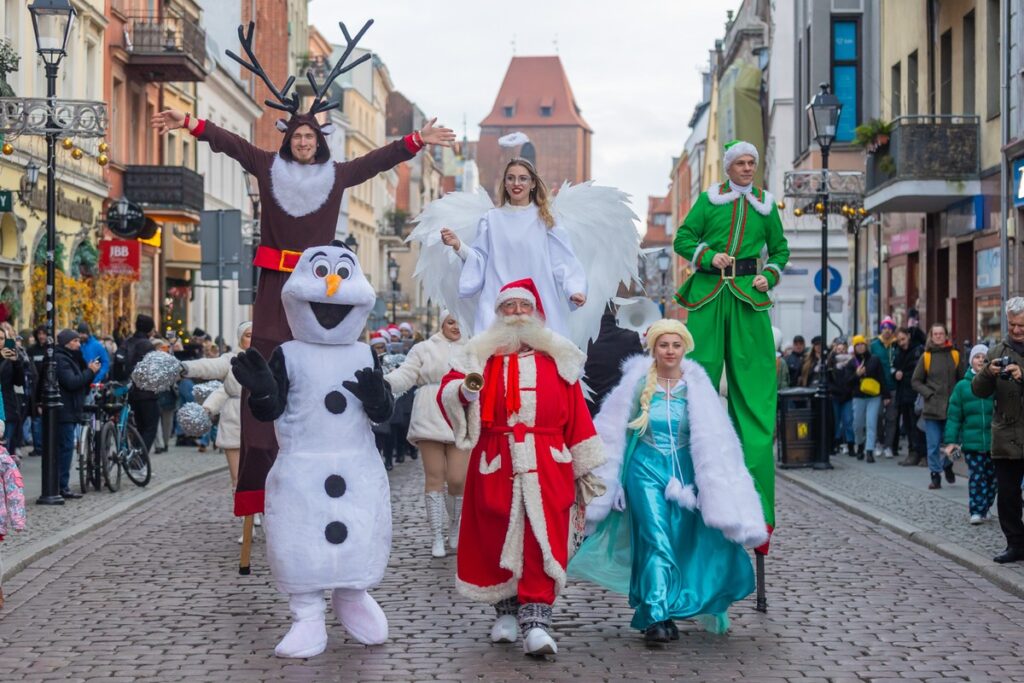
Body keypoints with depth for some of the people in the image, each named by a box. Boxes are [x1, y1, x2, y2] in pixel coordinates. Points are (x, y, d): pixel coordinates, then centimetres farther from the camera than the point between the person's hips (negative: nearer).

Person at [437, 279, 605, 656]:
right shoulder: (480, 354, 11)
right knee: (497, 538, 5)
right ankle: (506, 611, 21)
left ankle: (536, 619, -11)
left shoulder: (557, 356, 12)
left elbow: (576, 412, 10)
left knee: (543, 540, -9)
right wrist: (464, 389, -23)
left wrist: (583, 465, 7)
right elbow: (446, 393, 1)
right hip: (495, 467, 1)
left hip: (547, 467, 0)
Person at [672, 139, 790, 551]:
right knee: (700, 368, -3)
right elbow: (683, 239, 7)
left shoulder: (765, 205, 13)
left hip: (748, 295, 1)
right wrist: (708, 257, -9)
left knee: (753, 377, -4)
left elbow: (780, 250, 20)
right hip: (709, 293, -1)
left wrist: (769, 276, 2)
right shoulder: (709, 200, 8)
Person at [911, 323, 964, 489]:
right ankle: (935, 475, 9)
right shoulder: (926, 357, 2)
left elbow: (962, 380, 8)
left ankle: (947, 465, 33)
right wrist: (929, 394, -6)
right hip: (932, 408, -1)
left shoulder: (955, 355, 4)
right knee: (934, 444, 0)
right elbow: (915, 381, 5)